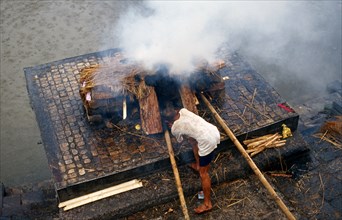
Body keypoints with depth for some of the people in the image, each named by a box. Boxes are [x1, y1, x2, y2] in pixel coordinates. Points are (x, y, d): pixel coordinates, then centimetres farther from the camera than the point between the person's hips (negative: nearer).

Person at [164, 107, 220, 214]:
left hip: (208, 141, -8)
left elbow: (180, 140, 23)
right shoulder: (183, 111, 12)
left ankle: (207, 204, 15)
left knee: (203, 173, 5)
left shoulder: (174, 129, 0)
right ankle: (198, 165, 56)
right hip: (214, 131, 8)